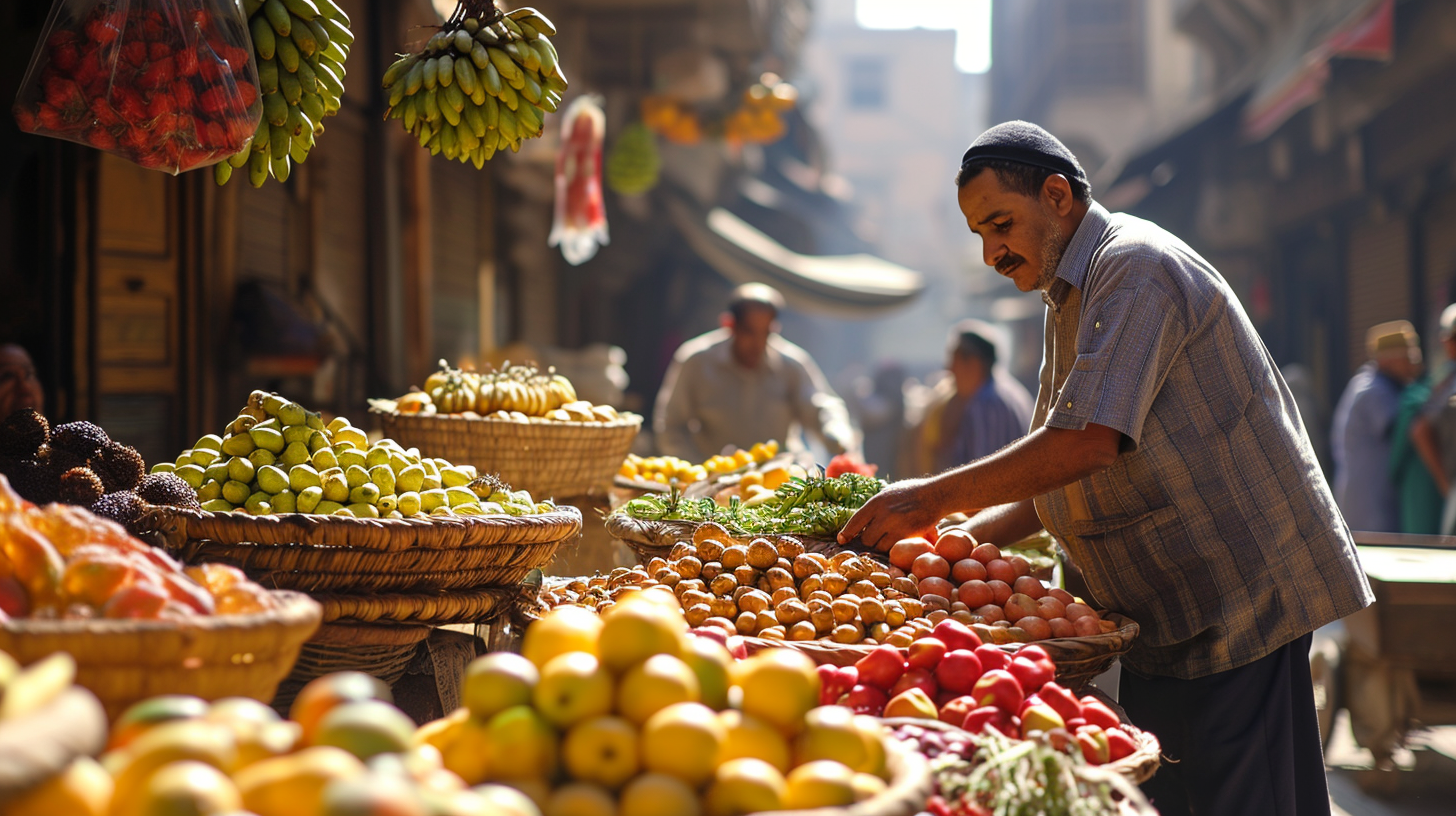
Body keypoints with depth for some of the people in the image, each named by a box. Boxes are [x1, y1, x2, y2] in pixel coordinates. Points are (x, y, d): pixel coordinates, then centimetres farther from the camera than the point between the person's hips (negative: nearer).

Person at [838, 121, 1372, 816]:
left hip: (1239, 595, -10)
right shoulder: (1069, 300, 19)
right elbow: (1051, 484, 21)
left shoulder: (1135, 265, -14)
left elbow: (1089, 442, -25)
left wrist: (936, 498, -19)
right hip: (1167, 613, 10)